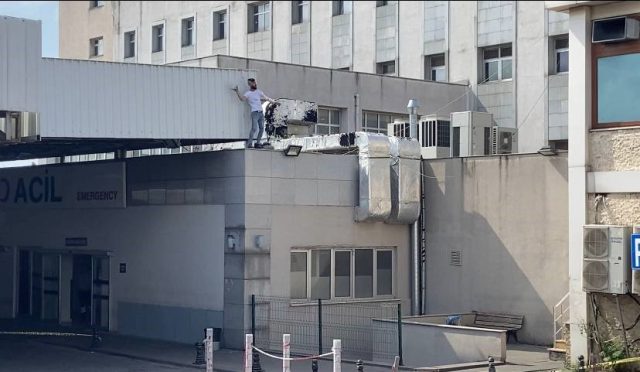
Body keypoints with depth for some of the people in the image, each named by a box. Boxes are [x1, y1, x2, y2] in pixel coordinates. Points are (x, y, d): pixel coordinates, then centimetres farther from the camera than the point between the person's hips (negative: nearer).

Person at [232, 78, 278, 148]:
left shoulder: (258, 91, 16)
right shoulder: (248, 93, -2)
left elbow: (266, 98, 27)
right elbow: (242, 98, -21)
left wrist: (274, 102, 33)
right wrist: (237, 91, -33)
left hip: (261, 113, 6)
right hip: (254, 113, -6)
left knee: (261, 129, 4)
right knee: (254, 128, -18)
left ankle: (257, 143, 12)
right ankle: (249, 144, -14)